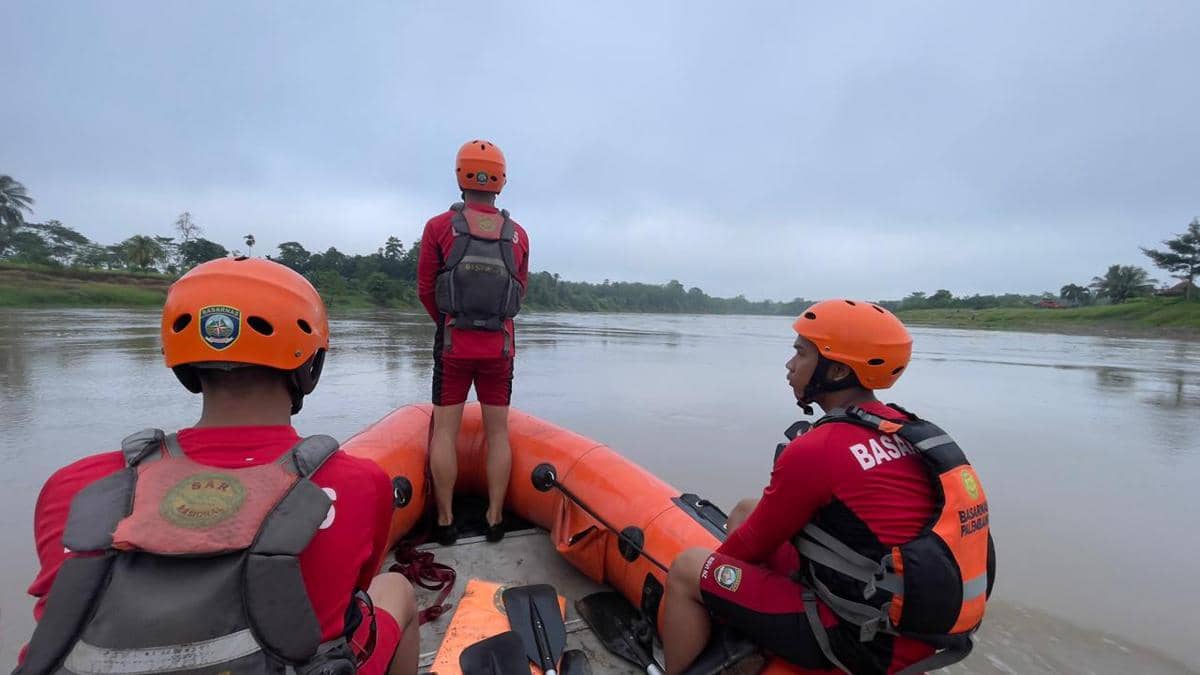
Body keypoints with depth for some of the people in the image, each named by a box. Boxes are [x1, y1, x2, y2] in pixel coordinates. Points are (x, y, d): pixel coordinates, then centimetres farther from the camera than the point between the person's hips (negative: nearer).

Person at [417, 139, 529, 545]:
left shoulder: (439, 227, -2)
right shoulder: (518, 235, 3)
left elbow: (425, 290, 3)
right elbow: (519, 292, 8)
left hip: (453, 343, -1)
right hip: (501, 346, 2)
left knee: (445, 429, 8)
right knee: (498, 431, 8)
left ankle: (445, 520, 14)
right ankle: (495, 518, 16)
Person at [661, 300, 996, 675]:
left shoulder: (813, 450, -24)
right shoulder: (910, 431, 1)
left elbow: (752, 546, -9)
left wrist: (706, 570, 12)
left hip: (861, 641, -8)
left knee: (687, 569, -3)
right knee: (746, 510, 15)